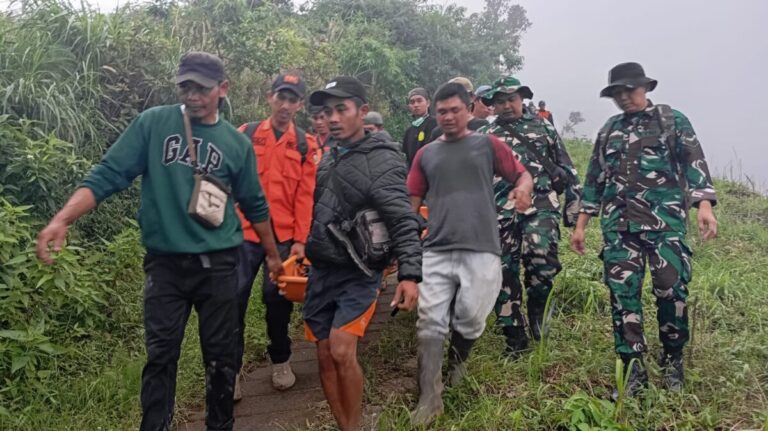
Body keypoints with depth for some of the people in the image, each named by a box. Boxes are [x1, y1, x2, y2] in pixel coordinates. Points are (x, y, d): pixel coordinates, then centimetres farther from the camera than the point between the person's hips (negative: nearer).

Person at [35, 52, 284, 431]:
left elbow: (254, 205, 12)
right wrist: (63, 219, -20)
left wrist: (272, 254, 19)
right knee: (160, 356, 5)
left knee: (220, 354, 10)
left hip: (218, 264, 1)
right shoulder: (153, 123, -2)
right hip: (164, 263, -1)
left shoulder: (237, 143, 2)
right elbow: (108, 175, -7)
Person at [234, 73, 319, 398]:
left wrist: (300, 239, -6)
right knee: (235, 297, -2)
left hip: (284, 236, 0)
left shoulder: (306, 144, 5)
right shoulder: (245, 134, 6)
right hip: (244, 232, 0)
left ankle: (280, 361, 27)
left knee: (277, 297, 7)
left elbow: (305, 195, 0)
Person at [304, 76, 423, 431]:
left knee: (342, 352, -17)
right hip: (321, 270, 7)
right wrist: (303, 254, 19)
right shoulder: (328, 159, 10)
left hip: (357, 272, -7)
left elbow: (403, 222, -21)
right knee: (325, 357, 7)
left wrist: (410, 274, -33)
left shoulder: (382, 160, -13)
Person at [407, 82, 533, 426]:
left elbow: (523, 175, 5)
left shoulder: (488, 145, 8)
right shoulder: (426, 154, 15)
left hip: (481, 250, -2)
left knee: (470, 320, 4)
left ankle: (456, 364, 36)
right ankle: (429, 399, 7)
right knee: (429, 324, -2)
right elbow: (412, 202, 15)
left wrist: (522, 189, -18)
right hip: (436, 251, 2)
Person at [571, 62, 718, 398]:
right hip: (618, 225, 3)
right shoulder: (609, 130, 18)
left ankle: (672, 358, 19)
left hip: (665, 220, -3)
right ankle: (634, 370, 8)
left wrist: (704, 204, -19)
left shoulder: (672, 120, 7)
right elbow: (595, 179, 19)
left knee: (671, 289, -6)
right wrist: (581, 224, 16)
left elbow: (694, 162, -3)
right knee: (622, 294, -1)